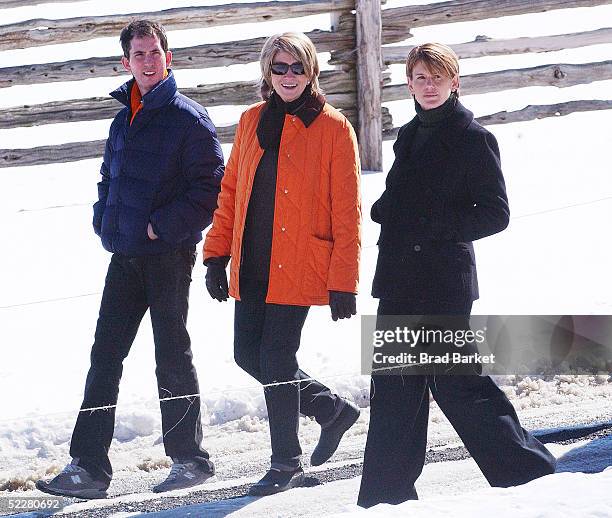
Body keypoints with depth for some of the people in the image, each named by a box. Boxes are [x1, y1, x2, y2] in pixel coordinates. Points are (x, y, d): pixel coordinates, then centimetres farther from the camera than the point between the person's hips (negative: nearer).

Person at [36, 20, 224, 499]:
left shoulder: (189, 119, -7)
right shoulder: (124, 121, 15)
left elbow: (210, 188, -12)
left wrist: (163, 226, -16)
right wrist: (104, 222, 9)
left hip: (168, 253, -7)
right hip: (125, 254, 7)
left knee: (172, 357, 1)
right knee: (105, 356, 2)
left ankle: (190, 459, 13)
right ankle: (89, 466, 2)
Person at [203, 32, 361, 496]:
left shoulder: (333, 128, -6)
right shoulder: (253, 122, 10)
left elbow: (346, 213, -7)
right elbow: (231, 191, 15)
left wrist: (343, 282, -11)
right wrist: (217, 255, 9)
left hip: (299, 266, -6)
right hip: (252, 265, 6)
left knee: (276, 357, -7)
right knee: (249, 355, 6)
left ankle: (287, 464, 10)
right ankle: (332, 409, 28)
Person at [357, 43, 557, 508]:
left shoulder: (473, 139, -7)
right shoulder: (410, 135, 15)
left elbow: (496, 213, -11)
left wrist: (437, 227, -18)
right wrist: (386, 212, 4)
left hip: (445, 280, -7)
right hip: (399, 277, 7)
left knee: (455, 383, -7)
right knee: (394, 386, 8)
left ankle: (529, 471, 5)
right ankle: (386, 496, 14)